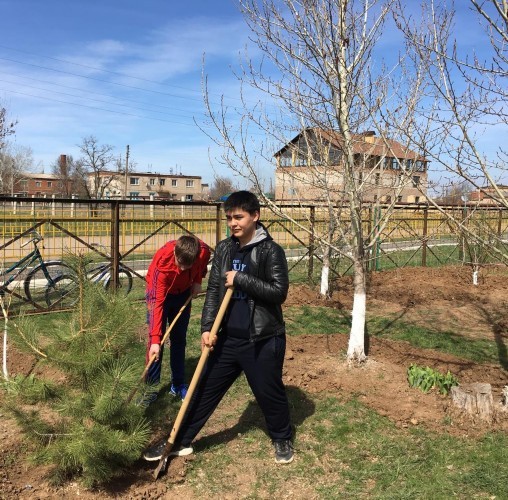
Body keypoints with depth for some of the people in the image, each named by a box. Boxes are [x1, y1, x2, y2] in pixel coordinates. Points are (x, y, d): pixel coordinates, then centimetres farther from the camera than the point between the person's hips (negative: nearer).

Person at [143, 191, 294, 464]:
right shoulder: (224, 249, 5)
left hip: (263, 339, -4)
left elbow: (279, 291, -17)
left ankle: (282, 439, 37)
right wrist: (207, 327, -3)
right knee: (205, 389, 12)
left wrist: (240, 279, -21)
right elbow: (214, 289, 6)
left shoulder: (270, 250, -11)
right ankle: (180, 441, 27)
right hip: (228, 337, 5)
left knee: (269, 393, 10)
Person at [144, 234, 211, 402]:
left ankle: (178, 384, 17)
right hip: (159, 293, -3)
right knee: (156, 341, -8)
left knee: (179, 339, 7)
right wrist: (155, 339, -44)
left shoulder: (203, 250, -30)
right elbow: (157, 302, -41)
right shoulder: (162, 262, -40)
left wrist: (197, 280, -13)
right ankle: (150, 387, 3)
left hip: (183, 293, 3)